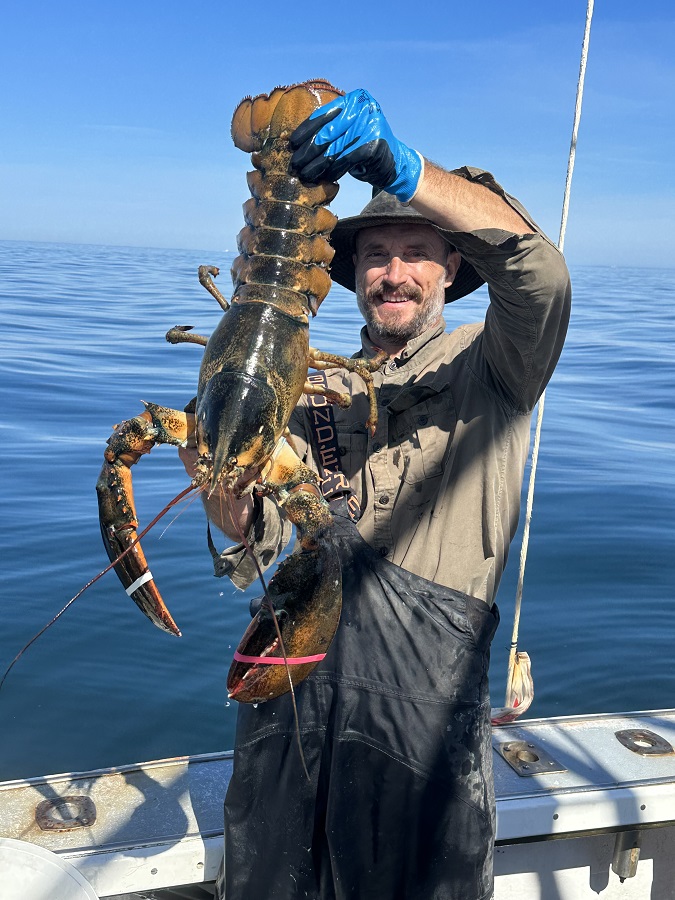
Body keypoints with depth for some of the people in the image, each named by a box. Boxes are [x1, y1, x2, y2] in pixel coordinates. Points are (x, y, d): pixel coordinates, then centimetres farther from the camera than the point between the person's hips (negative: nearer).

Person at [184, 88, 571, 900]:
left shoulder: (488, 370, 3)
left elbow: (535, 268, -19)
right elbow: (260, 533, 4)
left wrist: (401, 168, -32)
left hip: (427, 687, -3)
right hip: (298, 671, 4)